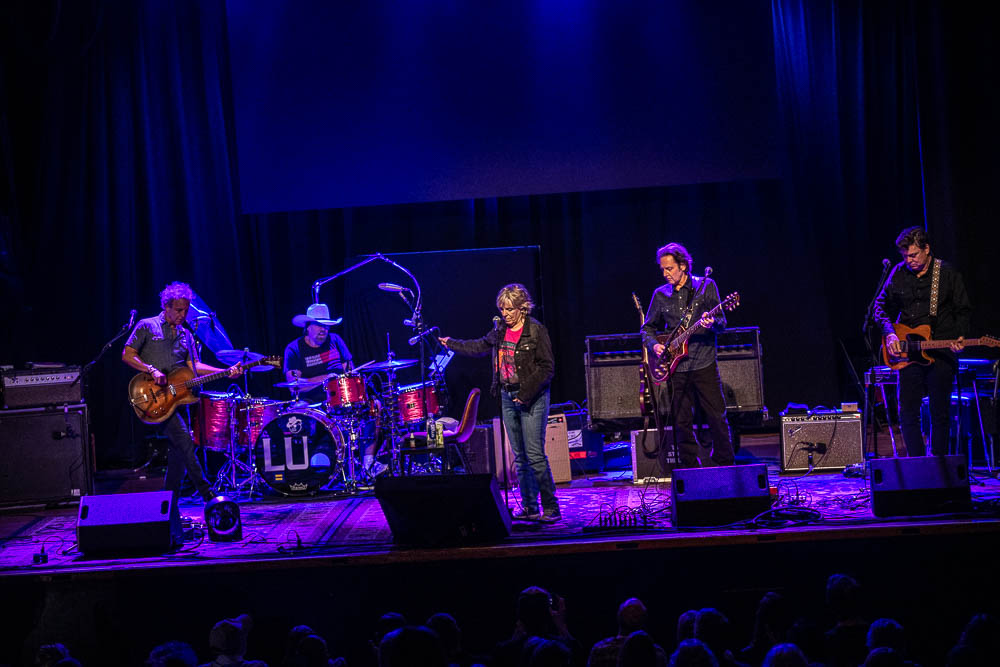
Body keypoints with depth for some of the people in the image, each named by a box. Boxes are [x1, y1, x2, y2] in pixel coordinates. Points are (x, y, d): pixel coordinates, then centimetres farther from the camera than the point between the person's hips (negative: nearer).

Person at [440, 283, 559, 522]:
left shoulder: (536, 331, -10)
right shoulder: (500, 330, 10)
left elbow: (547, 368, -12)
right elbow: (481, 346, 29)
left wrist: (527, 393, -16)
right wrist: (452, 344, 33)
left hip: (532, 399, -7)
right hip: (508, 397, 7)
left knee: (535, 455, -11)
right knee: (520, 457, 8)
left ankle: (551, 508, -4)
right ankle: (529, 508, 13)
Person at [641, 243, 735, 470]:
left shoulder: (706, 286, 2)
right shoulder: (661, 294, 10)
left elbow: (722, 323, 1)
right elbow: (648, 328, 19)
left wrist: (711, 323, -22)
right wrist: (654, 345, -1)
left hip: (704, 364, -2)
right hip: (676, 368, 3)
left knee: (717, 418, -2)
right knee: (682, 423, 2)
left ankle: (726, 465, 11)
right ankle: (692, 468, 12)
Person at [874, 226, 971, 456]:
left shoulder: (947, 273, -2)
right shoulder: (899, 273, 4)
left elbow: (963, 310, 4)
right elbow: (881, 305, 12)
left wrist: (959, 337, -13)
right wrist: (889, 333, -4)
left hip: (940, 354, -2)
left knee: (939, 413, 2)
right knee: (907, 413, -1)